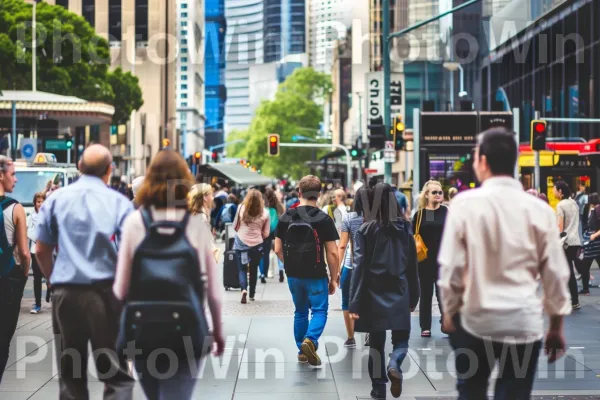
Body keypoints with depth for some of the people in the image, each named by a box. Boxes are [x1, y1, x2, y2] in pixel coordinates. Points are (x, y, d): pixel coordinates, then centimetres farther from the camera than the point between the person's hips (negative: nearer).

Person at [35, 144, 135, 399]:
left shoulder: (56, 199, 4)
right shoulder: (119, 202, -4)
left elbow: (41, 250, 6)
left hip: (65, 293, 3)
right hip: (105, 292, -2)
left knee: (70, 375, 13)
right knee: (117, 375, 3)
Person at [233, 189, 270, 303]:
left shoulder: (241, 208, -6)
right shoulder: (265, 213, -7)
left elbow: (235, 226, 4)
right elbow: (266, 234, -2)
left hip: (241, 242, 0)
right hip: (257, 244, 0)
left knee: (242, 268, 10)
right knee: (254, 269, 18)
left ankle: (244, 289, -15)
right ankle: (252, 294, 25)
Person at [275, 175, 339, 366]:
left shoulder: (286, 217, 2)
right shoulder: (324, 219, -9)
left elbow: (278, 249, 5)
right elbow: (332, 253, -10)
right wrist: (333, 278, 0)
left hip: (293, 275, 4)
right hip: (316, 275, -4)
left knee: (300, 312, 18)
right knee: (319, 310, 3)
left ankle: (302, 351, 22)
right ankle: (310, 340, -21)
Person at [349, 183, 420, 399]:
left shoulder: (366, 230, -6)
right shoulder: (405, 229, 1)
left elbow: (359, 268, -9)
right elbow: (412, 266, 5)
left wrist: (354, 303, -8)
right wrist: (413, 297, 14)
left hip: (374, 296, -1)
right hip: (399, 295, 1)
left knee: (376, 343, 11)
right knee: (401, 340, 10)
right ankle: (394, 365, -19)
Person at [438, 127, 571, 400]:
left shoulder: (465, 203, -9)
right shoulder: (540, 209, -5)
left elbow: (451, 266, -6)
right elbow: (556, 273, 0)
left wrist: (449, 309, 11)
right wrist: (557, 325, 12)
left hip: (475, 319, -1)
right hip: (524, 323, 1)